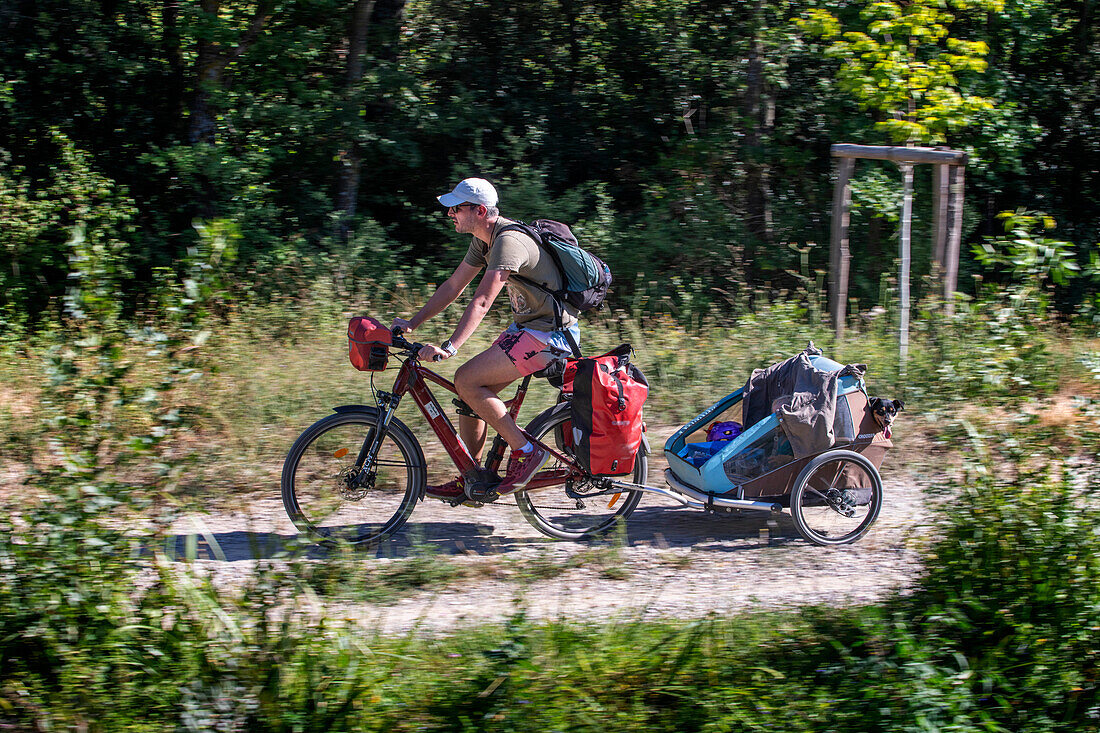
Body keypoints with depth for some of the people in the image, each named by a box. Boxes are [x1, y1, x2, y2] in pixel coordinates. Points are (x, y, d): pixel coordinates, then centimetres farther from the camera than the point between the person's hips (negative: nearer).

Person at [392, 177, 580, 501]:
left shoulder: (508, 241, -22)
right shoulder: (484, 240, 9)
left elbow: (481, 302, -31)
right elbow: (453, 286, 16)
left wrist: (449, 347, -38)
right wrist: (412, 323, 12)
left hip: (549, 334, -10)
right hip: (527, 326, 10)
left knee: (467, 380, -18)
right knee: (470, 390, 5)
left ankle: (526, 452, -10)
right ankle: (471, 479, 14)